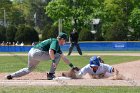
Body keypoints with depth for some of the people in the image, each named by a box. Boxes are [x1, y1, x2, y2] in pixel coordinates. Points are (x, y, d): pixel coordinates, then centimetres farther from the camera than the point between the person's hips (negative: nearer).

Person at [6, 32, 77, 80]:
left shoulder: (58, 46, 25)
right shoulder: (55, 41, -4)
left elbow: (63, 58, 29)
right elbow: (50, 51, -22)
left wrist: (72, 66, 29)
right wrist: (54, 61, -25)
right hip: (37, 52, -10)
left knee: (29, 69, 28)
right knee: (57, 55, -4)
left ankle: (11, 76, 24)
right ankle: (51, 75, -4)